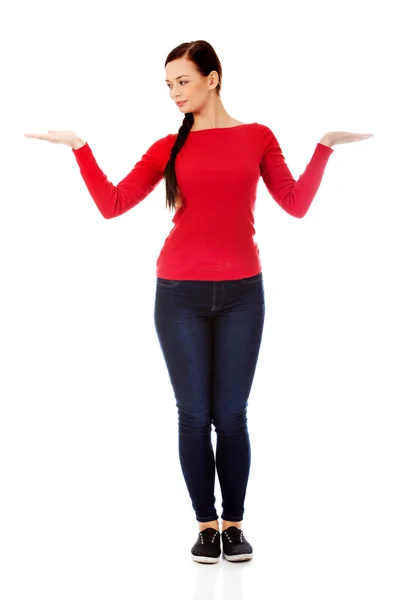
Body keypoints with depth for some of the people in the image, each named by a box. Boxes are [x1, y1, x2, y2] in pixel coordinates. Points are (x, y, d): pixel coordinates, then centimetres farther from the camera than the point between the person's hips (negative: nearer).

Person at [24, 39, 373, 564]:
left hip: (241, 292, 0)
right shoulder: (170, 147, 7)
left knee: (231, 415, 3)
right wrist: (80, 147, -5)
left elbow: (296, 205, 2)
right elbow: (112, 204, -1)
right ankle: (206, 525, 17)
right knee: (194, 413, 4)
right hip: (180, 293, 1)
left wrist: (324, 147, -2)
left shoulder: (257, 137, 7)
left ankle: (234, 525, 17)